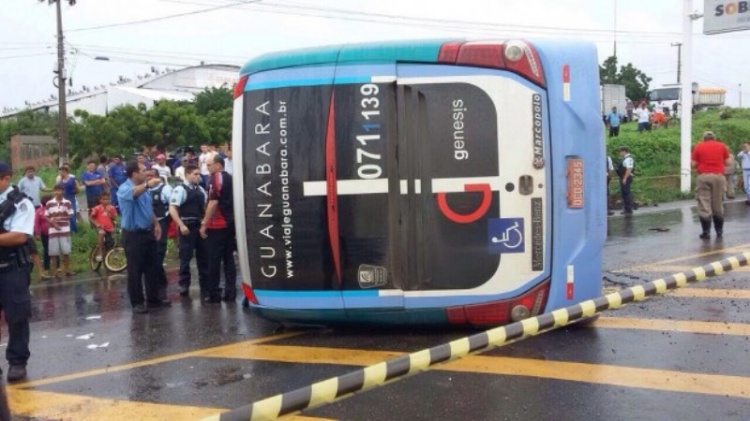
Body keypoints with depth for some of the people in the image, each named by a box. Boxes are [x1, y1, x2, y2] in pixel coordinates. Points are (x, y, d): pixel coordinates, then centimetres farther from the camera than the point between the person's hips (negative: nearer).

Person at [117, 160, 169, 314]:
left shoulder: (144, 189, 10)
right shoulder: (124, 189, -14)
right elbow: (134, 192, -39)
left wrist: (156, 224, 15)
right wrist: (147, 184, -53)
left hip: (148, 232, 8)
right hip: (133, 235, -8)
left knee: (151, 268, 13)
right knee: (135, 270, -1)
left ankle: (153, 299, 23)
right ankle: (137, 302, 7)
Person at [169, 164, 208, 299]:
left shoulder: (200, 190, 12)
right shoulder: (180, 189, -9)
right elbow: (172, 209, -15)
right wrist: (181, 225, -21)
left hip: (200, 226, 7)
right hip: (187, 227, -7)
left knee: (203, 256, 10)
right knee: (186, 256, -1)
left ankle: (205, 286, 18)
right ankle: (184, 285, 10)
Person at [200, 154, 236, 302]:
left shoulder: (215, 178, -11)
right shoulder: (230, 178, 14)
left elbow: (213, 202, -19)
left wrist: (204, 224, -16)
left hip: (217, 225, -8)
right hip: (230, 223, 8)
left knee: (214, 261, -3)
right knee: (229, 259, 8)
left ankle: (214, 294, -1)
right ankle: (230, 292, 7)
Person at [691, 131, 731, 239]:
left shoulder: (698, 146, 4)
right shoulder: (722, 146, 9)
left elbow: (693, 164, 0)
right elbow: (727, 162, 10)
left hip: (703, 177, -2)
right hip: (719, 176, 2)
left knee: (704, 205, -1)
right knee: (718, 205, 11)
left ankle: (706, 232, -3)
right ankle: (719, 231, 17)